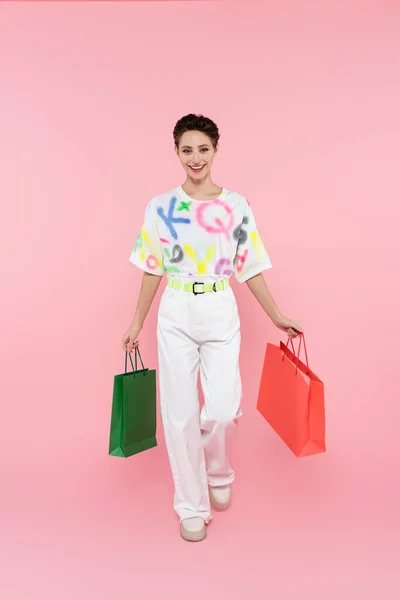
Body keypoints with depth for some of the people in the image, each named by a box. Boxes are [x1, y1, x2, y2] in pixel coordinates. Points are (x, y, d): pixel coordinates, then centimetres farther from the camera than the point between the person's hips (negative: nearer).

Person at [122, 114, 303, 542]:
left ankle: (218, 473, 28)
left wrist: (277, 318, 2)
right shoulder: (160, 207, 2)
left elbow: (250, 269, 4)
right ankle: (192, 507, 23)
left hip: (221, 314, 0)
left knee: (222, 409, -8)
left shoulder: (236, 206, 1)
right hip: (176, 316, 1)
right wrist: (137, 324, 6)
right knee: (181, 413, 4)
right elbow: (152, 270, 6)